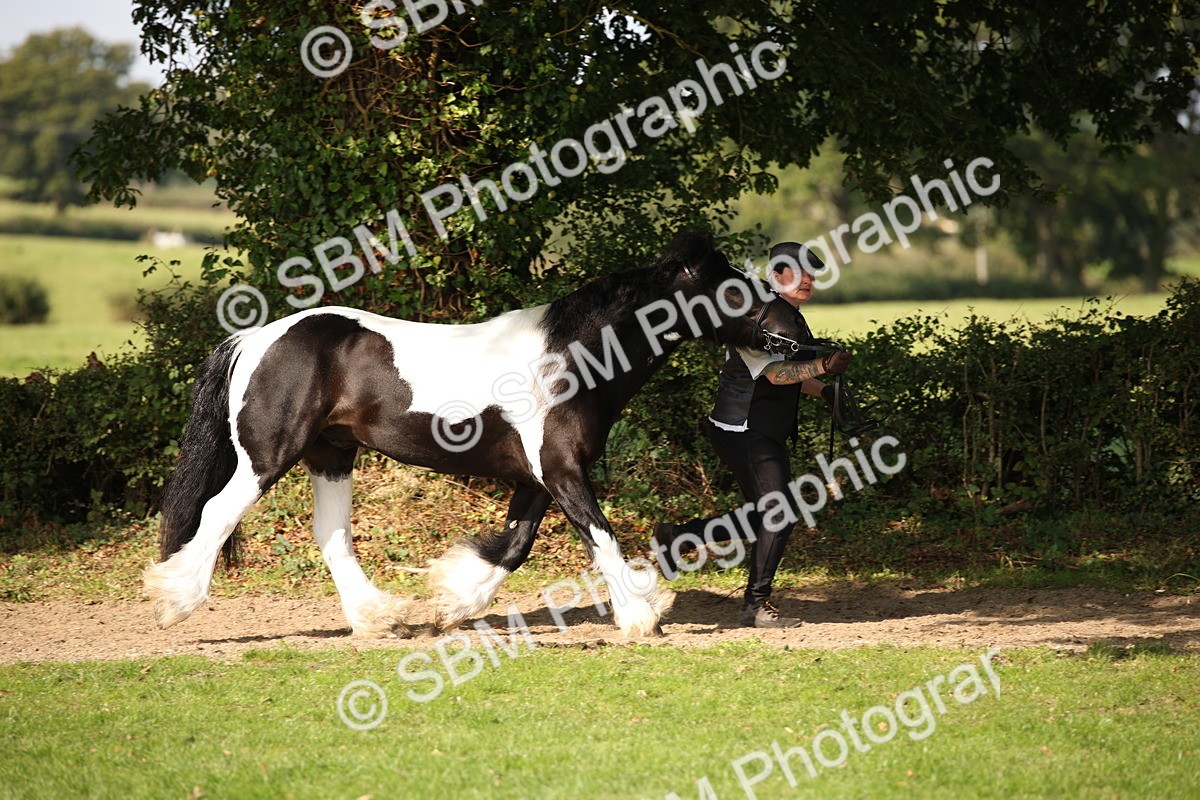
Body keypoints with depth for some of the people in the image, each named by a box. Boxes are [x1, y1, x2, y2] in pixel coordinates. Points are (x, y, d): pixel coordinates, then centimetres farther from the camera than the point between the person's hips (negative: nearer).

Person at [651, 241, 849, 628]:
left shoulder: (794, 321, 12)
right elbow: (775, 372, -31)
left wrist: (824, 391, 6)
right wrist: (823, 366, -45)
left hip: (769, 435, 10)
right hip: (741, 432, -10)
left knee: (766, 518, 12)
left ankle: (676, 536, 26)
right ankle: (756, 605, -2)